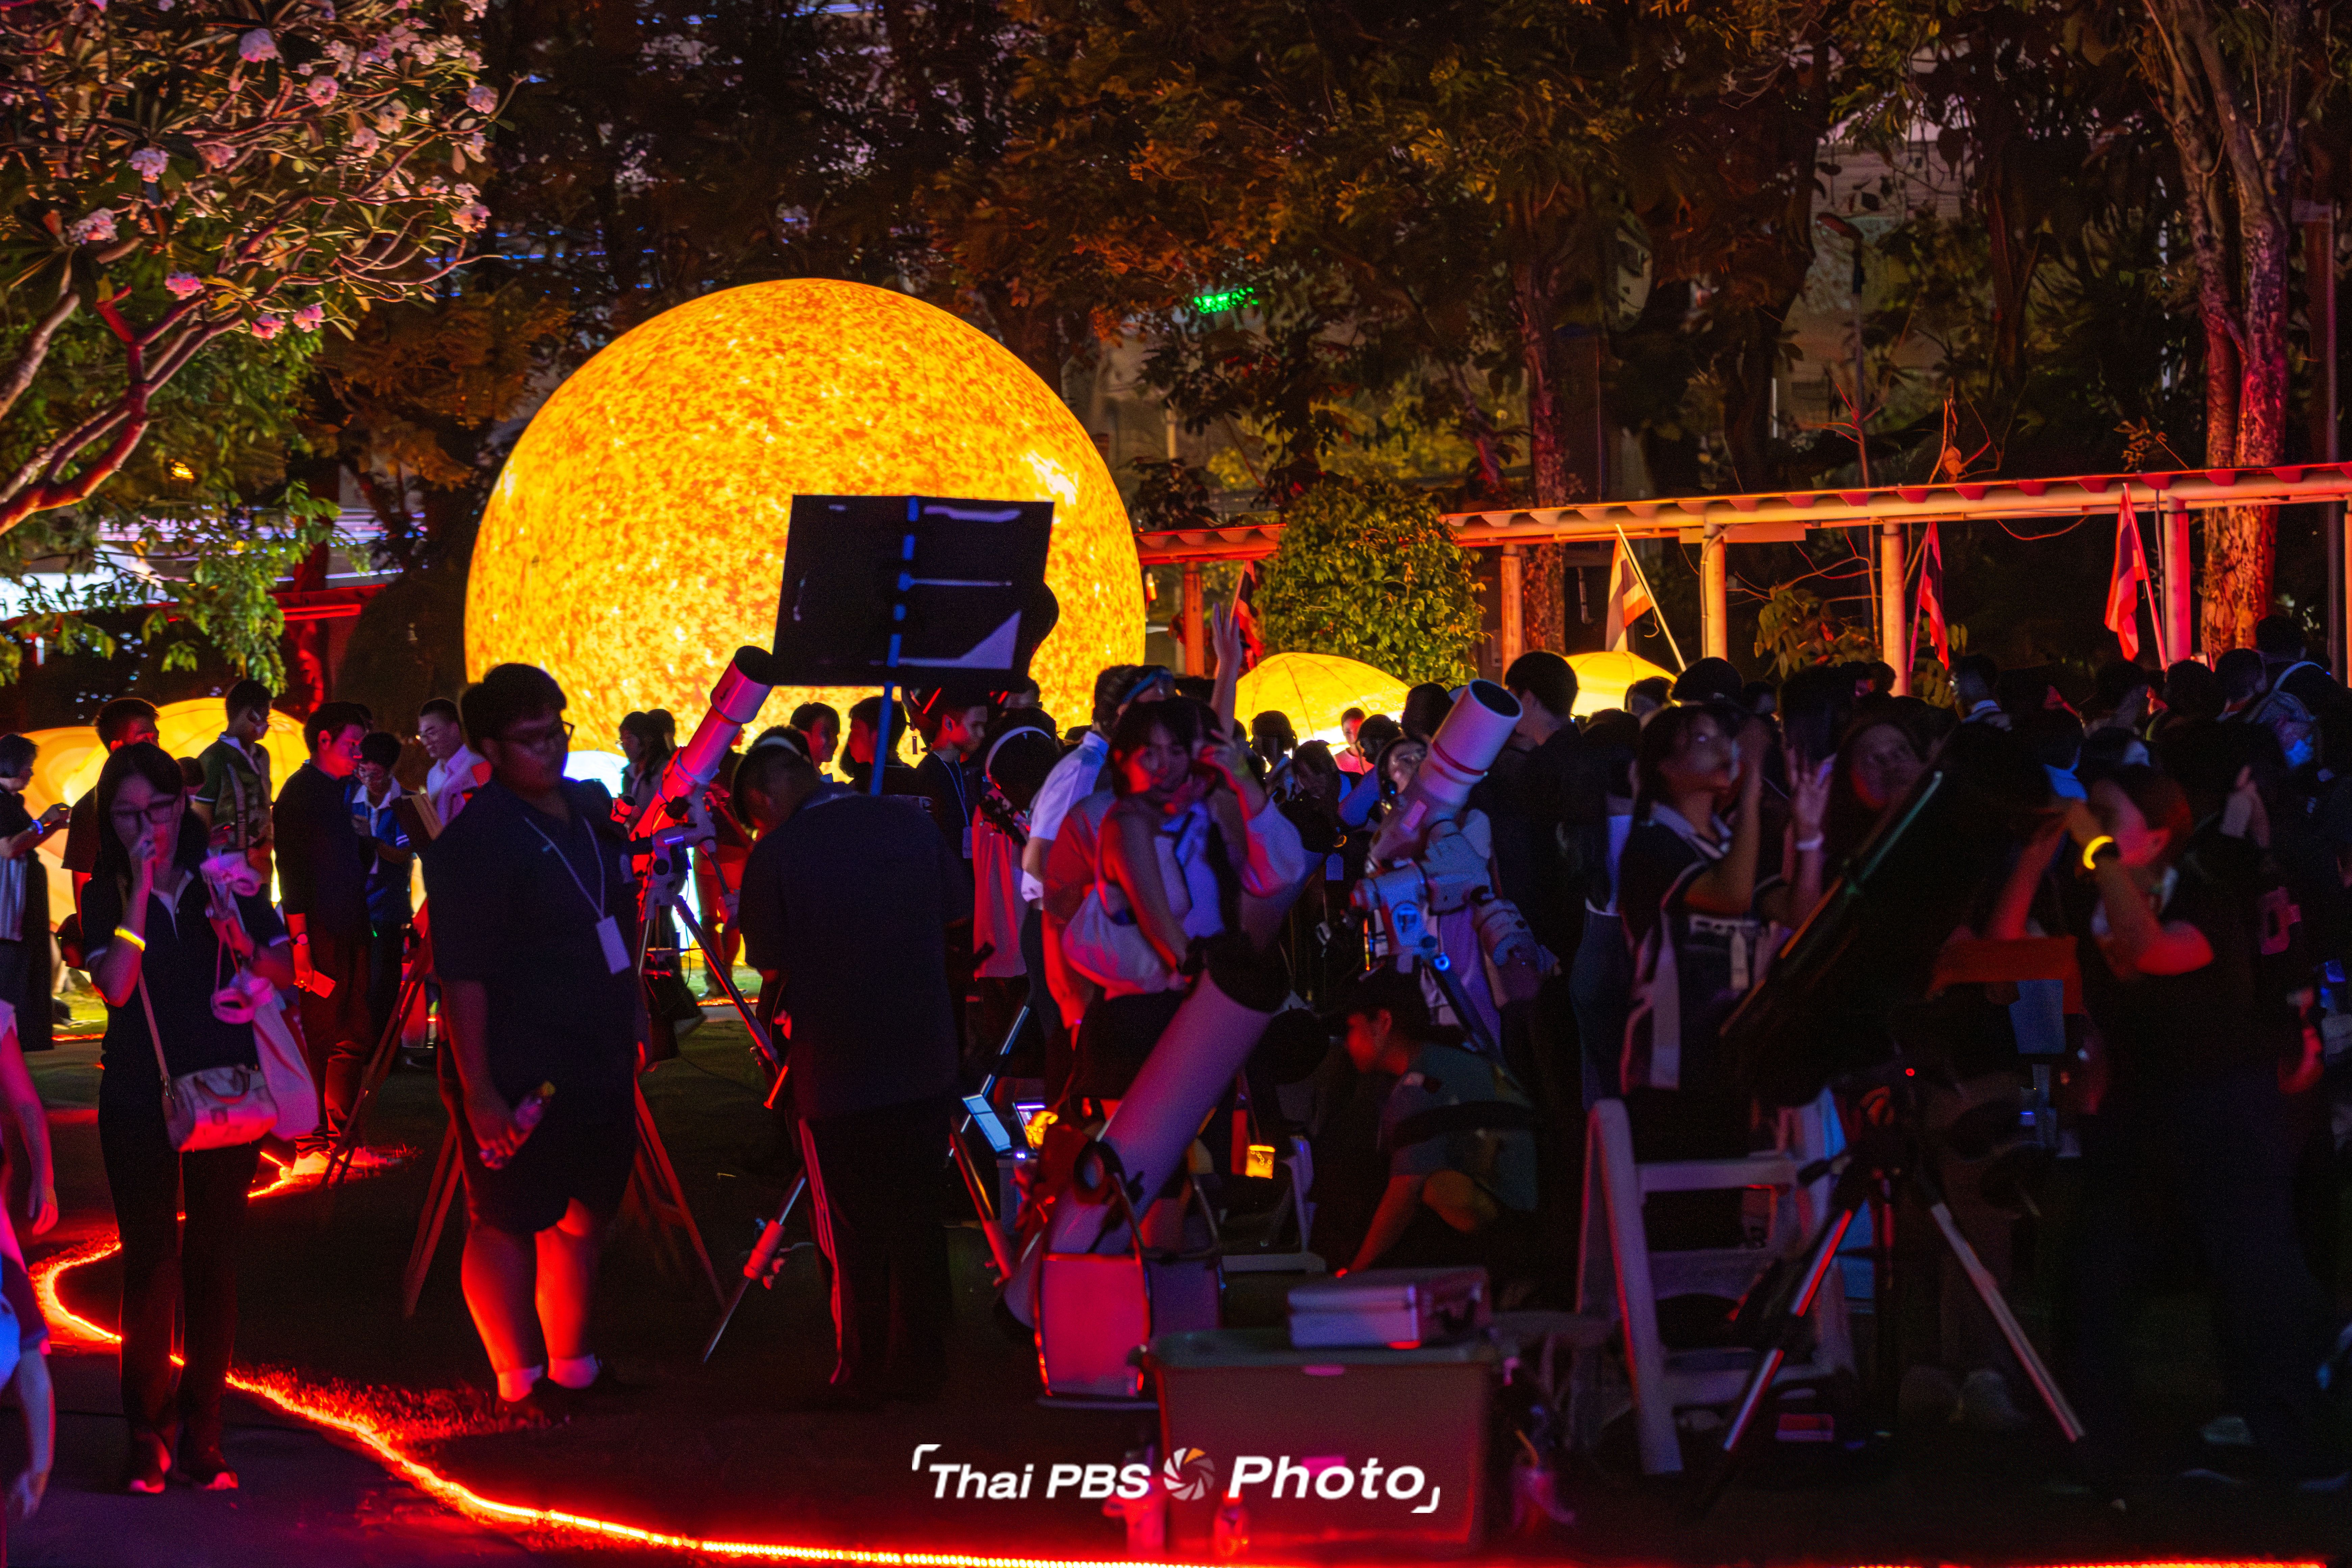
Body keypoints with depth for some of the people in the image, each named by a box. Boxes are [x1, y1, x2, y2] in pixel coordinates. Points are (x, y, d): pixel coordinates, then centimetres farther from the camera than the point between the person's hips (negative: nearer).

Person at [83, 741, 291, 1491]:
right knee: (149, 1260, -4)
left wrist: (243, 943, -16)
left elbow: (286, 972, 5)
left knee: (214, 1259, 3)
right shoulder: (106, 895, -1)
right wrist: (141, 889, -19)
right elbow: (115, 986, -17)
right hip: (139, 1099, -2)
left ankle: (202, 1430, 8)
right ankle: (148, 1434, 2)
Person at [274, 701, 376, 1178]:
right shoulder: (299, 793, -9)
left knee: (353, 1040, 11)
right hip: (320, 937, -9)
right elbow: (292, 870, -16)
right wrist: (301, 940, -20)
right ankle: (309, 1149, -4)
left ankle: (341, 1140, 18)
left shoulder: (335, 791, 19)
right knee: (315, 1041, -7)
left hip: (349, 936, 9)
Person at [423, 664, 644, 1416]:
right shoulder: (473, 842, -17)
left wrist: (635, 1017, 23)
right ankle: (522, 1383, 5)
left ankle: (572, 1368, 27)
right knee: (509, 1222, -1)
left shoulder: (591, 810, 8)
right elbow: (461, 978, -20)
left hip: (598, 1066, 8)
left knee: (583, 1216, 15)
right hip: (517, 1077, -8)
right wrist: (478, 1091, -23)